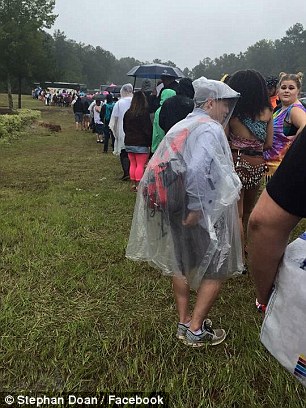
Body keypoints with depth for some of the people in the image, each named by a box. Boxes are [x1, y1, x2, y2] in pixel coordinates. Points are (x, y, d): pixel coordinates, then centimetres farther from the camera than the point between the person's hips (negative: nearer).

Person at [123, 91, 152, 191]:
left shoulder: (128, 113, 7)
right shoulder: (144, 113, -12)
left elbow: (124, 128, 15)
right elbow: (147, 129, -12)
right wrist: (150, 142, -6)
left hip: (129, 143, 6)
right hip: (141, 143, -6)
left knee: (132, 164, 13)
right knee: (140, 165, -2)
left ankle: (133, 184, 17)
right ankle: (138, 185, -3)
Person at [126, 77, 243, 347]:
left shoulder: (182, 126, 10)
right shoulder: (210, 129, -17)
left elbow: (160, 165, 11)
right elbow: (197, 170, -33)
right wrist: (195, 209, -25)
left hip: (174, 208, 9)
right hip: (204, 212, -8)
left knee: (182, 264, 19)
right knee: (216, 269, 8)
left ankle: (183, 322, 32)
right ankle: (196, 330, 14)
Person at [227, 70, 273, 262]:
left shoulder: (232, 113, -12)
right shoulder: (267, 112, -1)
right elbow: (268, 144, 4)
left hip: (238, 164, -4)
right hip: (258, 165, 4)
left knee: (236, 213, 7)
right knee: (249, 211, 23)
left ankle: (240, 258, 12)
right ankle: (248, 246, 39)